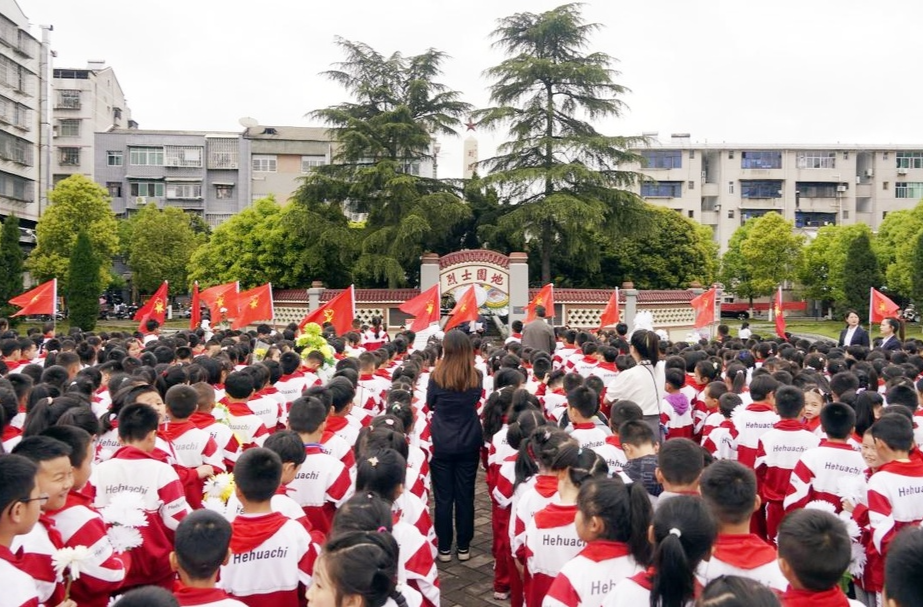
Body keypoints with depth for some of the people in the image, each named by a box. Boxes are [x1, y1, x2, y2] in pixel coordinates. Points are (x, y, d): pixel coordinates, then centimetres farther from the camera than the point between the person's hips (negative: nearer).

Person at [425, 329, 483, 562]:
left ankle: (444, 548, 15)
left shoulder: (437, 375, -12)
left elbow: (429, 404, 3)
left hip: (442, 443, -2)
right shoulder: (476, 377, -6)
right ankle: (463, 547, 19)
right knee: (465, 495, 11)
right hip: (469, 443, 2)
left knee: (444, 497, 7)